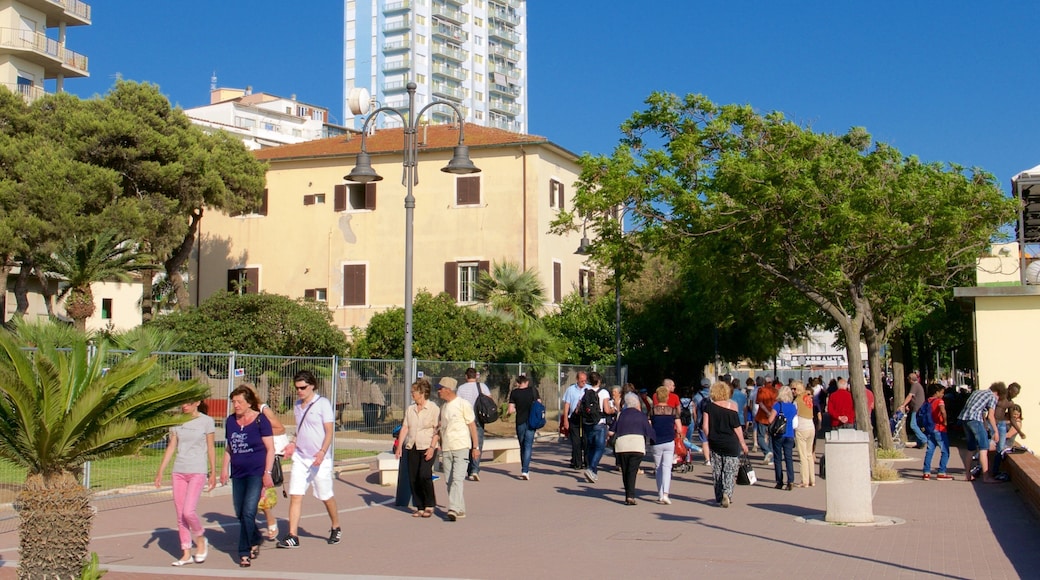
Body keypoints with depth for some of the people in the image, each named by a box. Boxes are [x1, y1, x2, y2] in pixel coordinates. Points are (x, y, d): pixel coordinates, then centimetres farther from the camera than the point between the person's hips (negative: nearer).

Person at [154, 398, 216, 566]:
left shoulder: (206, 421, -3)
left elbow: (211, 449, 1)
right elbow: (171, 447, 10)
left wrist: (213, 473, 2)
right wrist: (160, 472, 7)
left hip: (197, 472, -5)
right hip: (178, 471, 5)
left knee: (188, 511, -15)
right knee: (180, 514, 5)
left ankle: (200, 540, 12)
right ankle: (186, 553, 14)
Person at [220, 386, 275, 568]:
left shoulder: (260, 420, -8)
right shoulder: (230, 421, 8)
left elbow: (270, 449, -7)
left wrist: (267, 473, -12)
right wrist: (225, 468, 10)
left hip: (256, 473, -6)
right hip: (238, 474, 6)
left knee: (248, 512, -13)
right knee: (240, 514, 9)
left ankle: (244, 552, -2)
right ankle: (256, 540, 33)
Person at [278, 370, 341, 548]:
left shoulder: (323, 404, -8)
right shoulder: (297, 405, 12)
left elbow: (329, 432, -11)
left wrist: (322, 452, -24)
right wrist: (293, 444, 6)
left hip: (319, 460, -5)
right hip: (300, 458, 5)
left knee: (326, 497, 6)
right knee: (295, 495, -4)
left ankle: (336, 529, 27)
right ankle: (293, 536, -3)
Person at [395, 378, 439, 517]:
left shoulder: (433, 408, -3)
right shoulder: (410, 409, 12)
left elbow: (437, 430, -7)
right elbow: (404, 428, 12)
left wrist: (432, 448, -14)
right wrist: (399, 445, 3)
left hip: (427, 447, -5)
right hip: (412, 447, 5)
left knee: (424, 475, -16)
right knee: (413, 478, 2)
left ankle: (429, 506, 1)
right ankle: (420, 507, 12)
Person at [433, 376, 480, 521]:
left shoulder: (463, 404, -6)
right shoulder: (443, 407, 14)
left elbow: (472, 425, -4)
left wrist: (475, 446, -6)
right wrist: (434, 444, 12)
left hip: (461, 447, -7)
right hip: (446, 448, 7)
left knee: (457, 479, -14)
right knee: (449, 481, 7)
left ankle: (454, 509, -20)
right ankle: (460, 510, 15)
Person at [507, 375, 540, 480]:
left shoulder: (514, 393, -2)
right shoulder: (533, 390, -1)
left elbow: (511, 410, -6)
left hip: (520, 422, 1)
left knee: (522, 446, 15)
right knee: (528, 446, -2)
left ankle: (525, 470, 22)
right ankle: (525, 471, -15)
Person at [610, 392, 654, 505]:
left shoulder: (620, 414, 13)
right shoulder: (641, 415, 12)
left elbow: (612, 432, 10)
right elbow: (648, 432, 10)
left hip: (621, 445, 1)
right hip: (637, 445, -1)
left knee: (625, 472, 10)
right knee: (632, 471, -4)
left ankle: (628, 496, 12)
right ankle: (630, 496, -16)